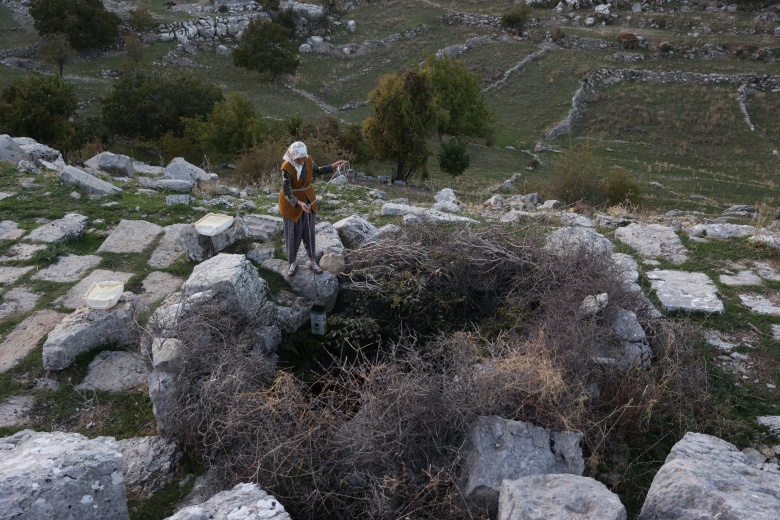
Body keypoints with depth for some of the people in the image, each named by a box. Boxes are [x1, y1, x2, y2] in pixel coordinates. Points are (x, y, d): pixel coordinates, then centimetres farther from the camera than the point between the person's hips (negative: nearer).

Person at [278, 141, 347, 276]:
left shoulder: (308, 160, -10)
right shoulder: (286, 168, -26)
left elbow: (317, 171, 10)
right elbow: (286, 193, -29)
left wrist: (335, 165, -2)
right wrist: (300, 204, -45)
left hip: (308, 200, 4)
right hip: (292, 202, -4)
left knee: (309, 232, 12)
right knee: (293, 234, 8)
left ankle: (312, 262, 27)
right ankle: (293, 262, 30)